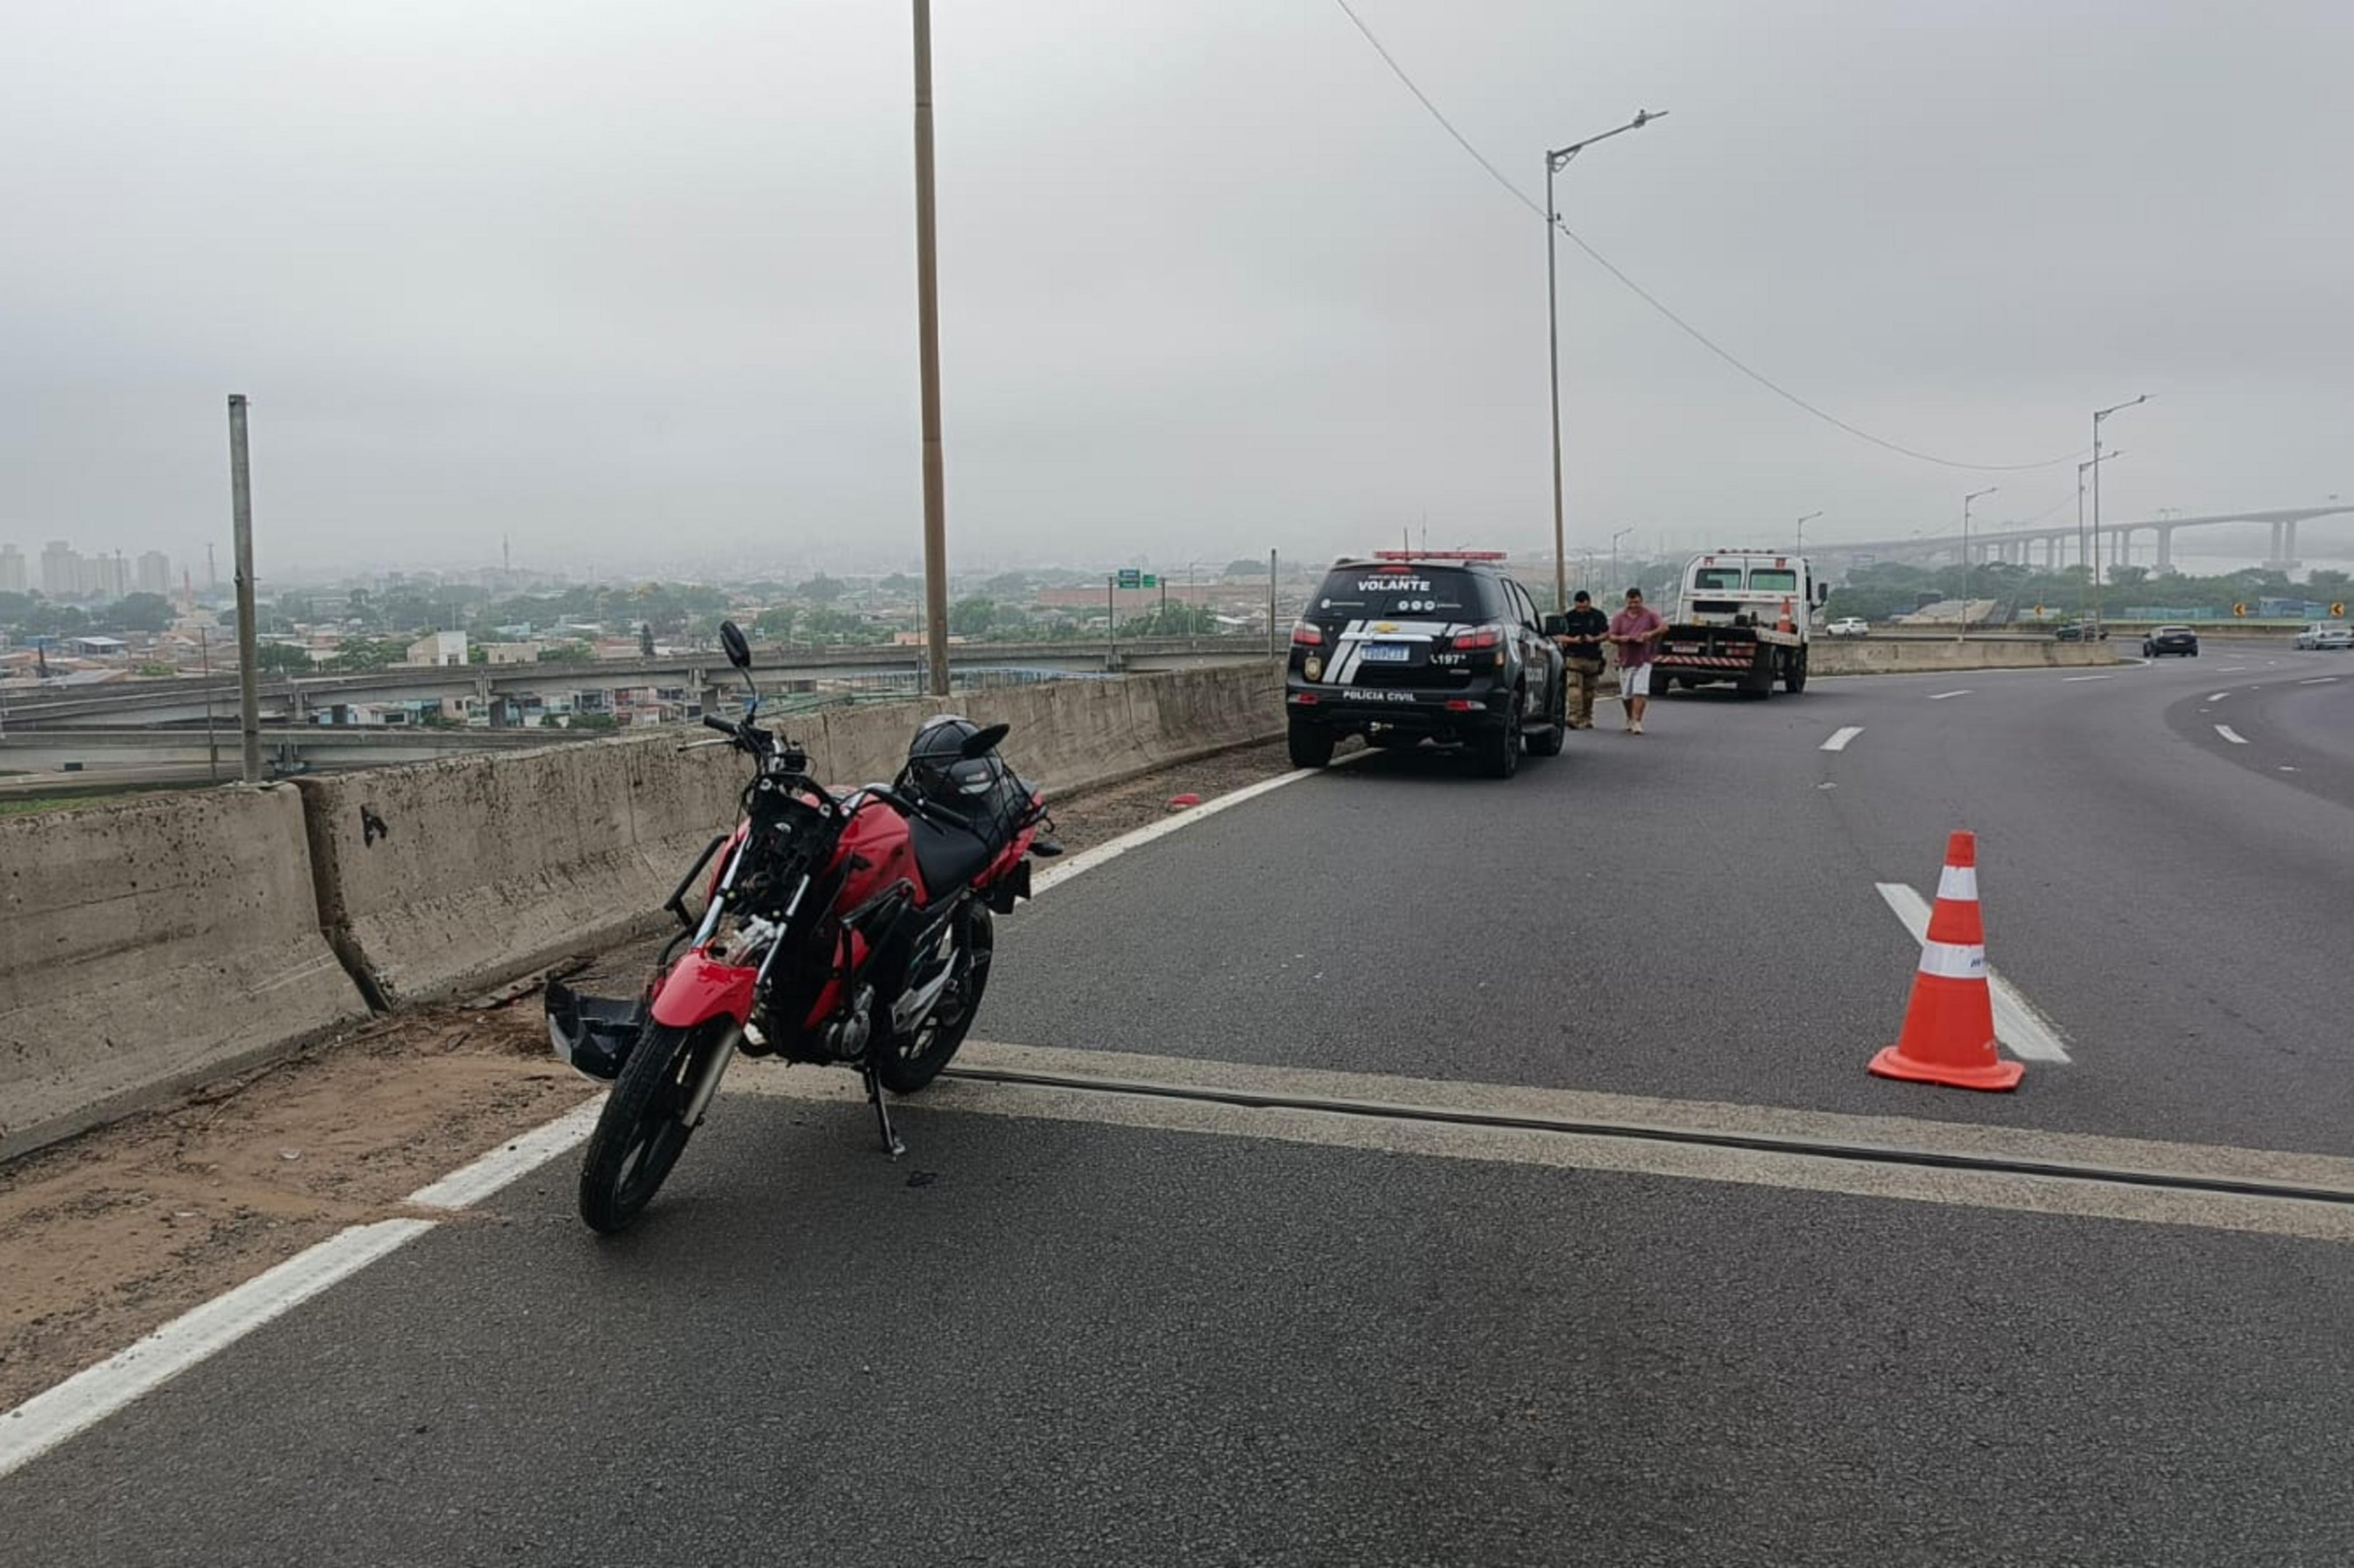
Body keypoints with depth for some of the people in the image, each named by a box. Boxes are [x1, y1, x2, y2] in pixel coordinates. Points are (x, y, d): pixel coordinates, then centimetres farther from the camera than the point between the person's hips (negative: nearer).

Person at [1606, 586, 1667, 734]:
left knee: (1640, 692, -14)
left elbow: (1664, 627, -4)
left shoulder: (1650, 615, 4)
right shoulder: (1619, 617, 8)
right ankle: (1630, 718, 32)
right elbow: (1611, 637, 4)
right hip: (1625, 661, 3)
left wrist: (1651, 634, -22)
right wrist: (1621, 639, -18)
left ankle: (1636, 722, -13)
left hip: (1644, 660, -3)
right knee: (1626, 694, 10)